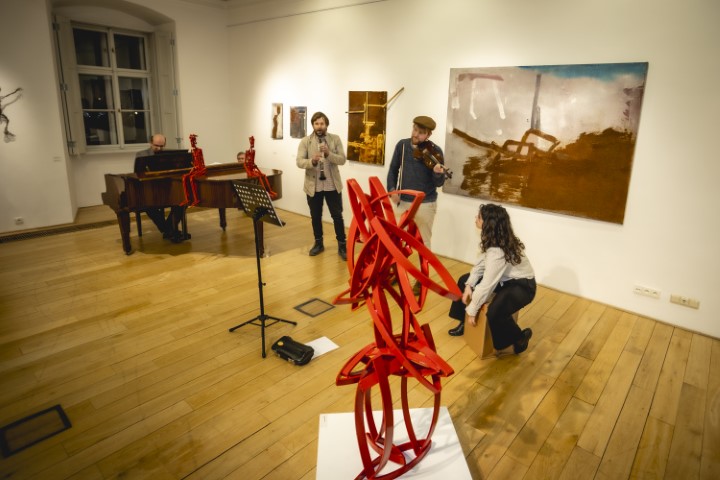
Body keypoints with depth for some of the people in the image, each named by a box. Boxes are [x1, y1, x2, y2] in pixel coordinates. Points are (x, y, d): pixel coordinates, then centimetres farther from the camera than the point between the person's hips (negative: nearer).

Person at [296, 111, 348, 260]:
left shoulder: (335, 139, 1)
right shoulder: (305, 141, -1)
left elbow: (342, 160, -6)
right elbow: (299, 162, -10)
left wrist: (329, 154, -23)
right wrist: (312, 161, -29)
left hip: (333, 185, 0)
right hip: (313, 186, 1)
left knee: (337, 215, 4)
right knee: (315, 216, 11)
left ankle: (342, 245, 15)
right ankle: (318, 243, 28)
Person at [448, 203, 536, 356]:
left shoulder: (498, 251, -35)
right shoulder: (493, 239, -9)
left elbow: (487, 284, -31)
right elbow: (481, 263, 0)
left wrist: (472, 310, -21)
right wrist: (469, 285, -10)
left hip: (522, 285, -9)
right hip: (504, 277, 9)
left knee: (494, 311, -33)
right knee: (463, 281, 6)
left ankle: (519, 340, -1)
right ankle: (465, 322, 24)